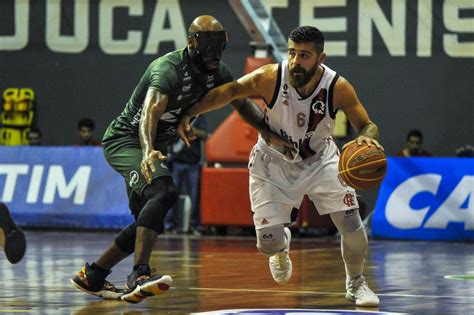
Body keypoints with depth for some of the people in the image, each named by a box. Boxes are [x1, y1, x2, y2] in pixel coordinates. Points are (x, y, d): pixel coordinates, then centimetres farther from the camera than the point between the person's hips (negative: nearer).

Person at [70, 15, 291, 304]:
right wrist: (148, 152, -63)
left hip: (155, 146, 10)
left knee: (149, 221, 11)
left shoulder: (216, 72, -2)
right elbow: (150, 111, -45)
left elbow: (242, 103, 8)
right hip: (125, 140, -10)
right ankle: (139, 275, -39)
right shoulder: (169, 69, -28)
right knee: (163, 192, -33)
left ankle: (92, 276, 24)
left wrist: (269, 132, -9)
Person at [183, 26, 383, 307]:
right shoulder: (269, 78, -27)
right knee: (269, 244, -7)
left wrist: (367, 138, -40)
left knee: (352, 225, -12)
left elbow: (367, 125, -16)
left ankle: (356, 283, 18)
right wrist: (188, 114, -19)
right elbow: (229, 91, -13)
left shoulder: (338, 87, -25)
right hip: (274, 160, -1)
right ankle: (282, 247, 35)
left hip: (320, 159, 1)